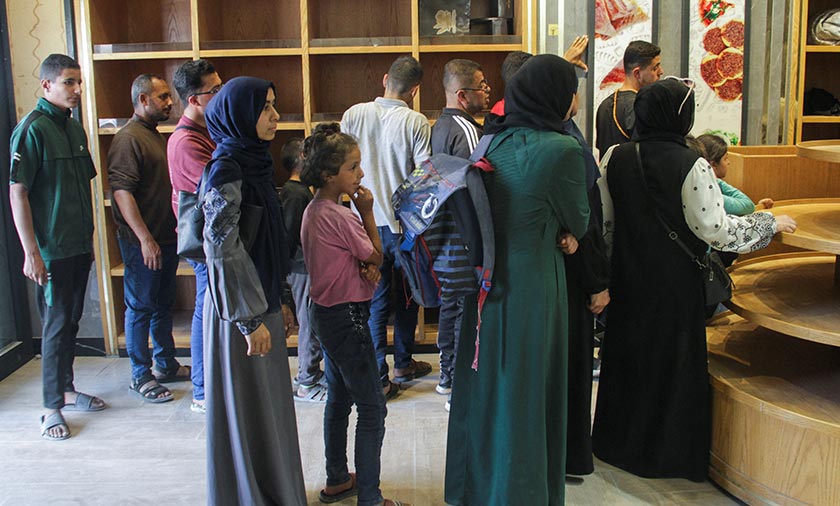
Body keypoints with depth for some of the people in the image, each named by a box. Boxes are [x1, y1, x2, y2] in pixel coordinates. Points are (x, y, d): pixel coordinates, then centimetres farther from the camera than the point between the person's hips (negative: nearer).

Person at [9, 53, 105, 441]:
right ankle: (52, 407, 11)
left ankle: (67, 390, 29)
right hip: (52, 249, -7)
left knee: (71, 320, 16)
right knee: (56, 325, -1)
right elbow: (17, 193, -16)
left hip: (79, 245, 7)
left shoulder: (75, 128, 10)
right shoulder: (32, 129, -14)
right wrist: (31, 252, -18)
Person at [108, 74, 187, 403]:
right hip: (143, 243, -9)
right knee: (140, 308, 1)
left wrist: (176, 230, 21)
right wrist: (145, 239, -25)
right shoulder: (128, 139, -14)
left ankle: (166, 364, 29)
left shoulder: (155, 136, 16)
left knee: (163, 304, 17)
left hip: (165, 237, 9)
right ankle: (140, 376, 11)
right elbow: (121, 191, -22)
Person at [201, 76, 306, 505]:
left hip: (261, 300, 9)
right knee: (247, 409, 5)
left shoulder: (253, 162, 10)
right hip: (238, 308, -9)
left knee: (269, 402, 19)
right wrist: (251, 318, -20)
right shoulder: (227, 169, -17)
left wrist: (280, 301, 16)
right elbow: (223, 249, -21)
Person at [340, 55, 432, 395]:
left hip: (366, 222, 2)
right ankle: (403, 364, 32)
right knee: (406, 297, 18)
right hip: (404, 223, -1)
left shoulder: (354, 115, -4)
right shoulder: (416, 122, -11)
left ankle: (378, 377, 9)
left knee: (375, 300, 8)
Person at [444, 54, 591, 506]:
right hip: (532, 282, -6)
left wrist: (552, 231, 4)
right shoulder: (563, 150, -17)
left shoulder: (493, 141, 2)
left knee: (486, 382, 19)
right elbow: (579, 221, -4)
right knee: (524, 390, 8)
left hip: (485, 277, 7)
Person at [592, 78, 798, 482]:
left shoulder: (614, 157, -5)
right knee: (672, 358, 11)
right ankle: (667, 452, 24)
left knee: (626, 355, 18)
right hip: (675, 282, -4)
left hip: (628, 277, 4)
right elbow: (716, 229, -16)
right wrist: (771, 223, -2)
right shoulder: (691, 166, -18)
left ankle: (620, 441, 32)